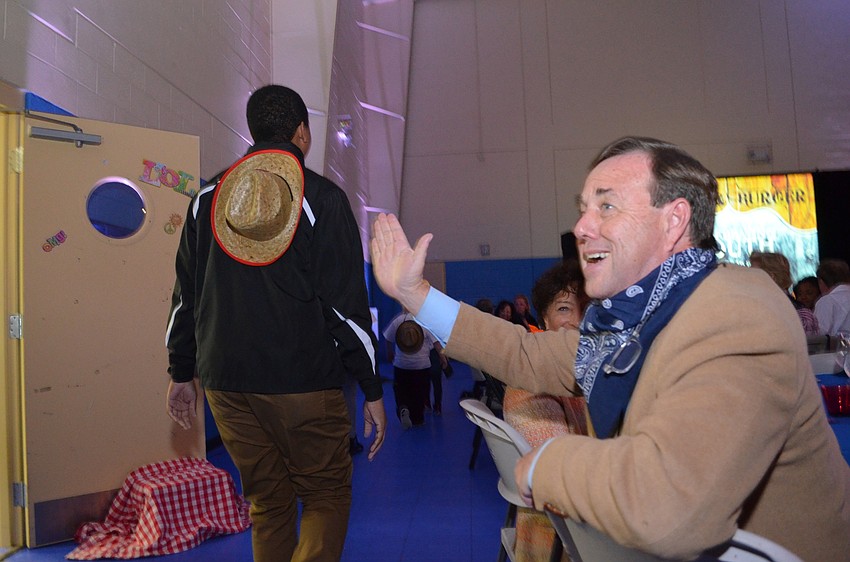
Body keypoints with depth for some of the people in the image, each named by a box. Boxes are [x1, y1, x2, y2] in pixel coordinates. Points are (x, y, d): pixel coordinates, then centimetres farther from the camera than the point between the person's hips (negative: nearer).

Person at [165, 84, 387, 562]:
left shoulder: (207, 198, 10)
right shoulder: (323, 198, -4)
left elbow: (186, 295, 13)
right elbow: (348, 302, -7)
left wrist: (182, 372, 21)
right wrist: (372, 390, -2)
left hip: (225, 380, 5)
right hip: (304, 381, -4)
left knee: (267, 503, 17)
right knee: (327, 498, 8)